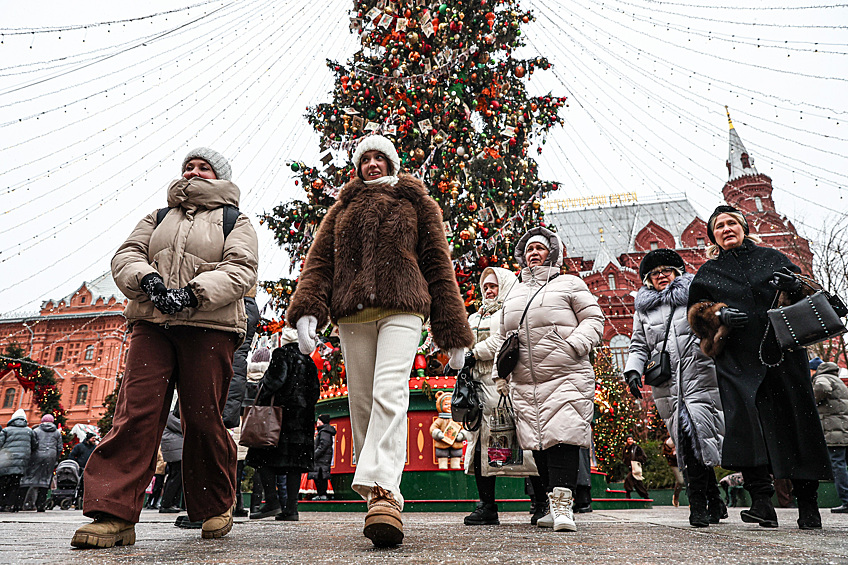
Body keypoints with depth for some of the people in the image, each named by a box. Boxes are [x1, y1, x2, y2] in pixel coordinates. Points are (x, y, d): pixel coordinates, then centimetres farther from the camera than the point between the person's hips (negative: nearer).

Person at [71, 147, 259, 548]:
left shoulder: (234, 221, 14)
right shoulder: (159, 217, 27)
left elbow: (240, 269, -2)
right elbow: (126, 255, 14)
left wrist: (194, 292, -18)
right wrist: (147, 278, -9)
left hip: (208, 326, -3)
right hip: (151, 323, 4)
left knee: (203, 419, -3)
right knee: (136, 411, -10)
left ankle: (215, 508, 16)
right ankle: (113, 514, -8)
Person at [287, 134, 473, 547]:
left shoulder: (417, 203, 21)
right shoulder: (343, 207, 26)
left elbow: (438, 266, 14)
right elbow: (319, 260, 14)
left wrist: (454, 334, 7)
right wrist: (307, 311, -6)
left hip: (402, 307, -3)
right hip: (352, 313, 3)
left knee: (390, 393, -22)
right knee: (361, 401, -1)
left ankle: (382, 490, -30)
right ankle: (382, 497, 7)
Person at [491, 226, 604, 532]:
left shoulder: (570, 284, 11)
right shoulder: (512, 294, 24)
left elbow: (593, 319, 5)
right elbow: (503, 338, 27)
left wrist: (573, 345, -12)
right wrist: (500, 373, 16)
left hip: (566, 377, -4)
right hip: (524, 383, 4)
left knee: (562, 437, -14)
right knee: (538, 442, 2)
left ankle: (562, 506, -11)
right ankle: (553, 507, 11)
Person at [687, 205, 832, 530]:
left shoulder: (772, 258, 16)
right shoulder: (707, 274, 15)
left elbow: (806, 295, 16)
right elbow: (697, 313, 12)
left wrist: (793, 287, -7)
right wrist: (720, 315, -9)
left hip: (784, 353, 1)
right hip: (739, 361, -1)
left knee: (796, 421, -1)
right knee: (748, 421, -15)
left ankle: (808, 506, 10)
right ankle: (762, 502, -13)